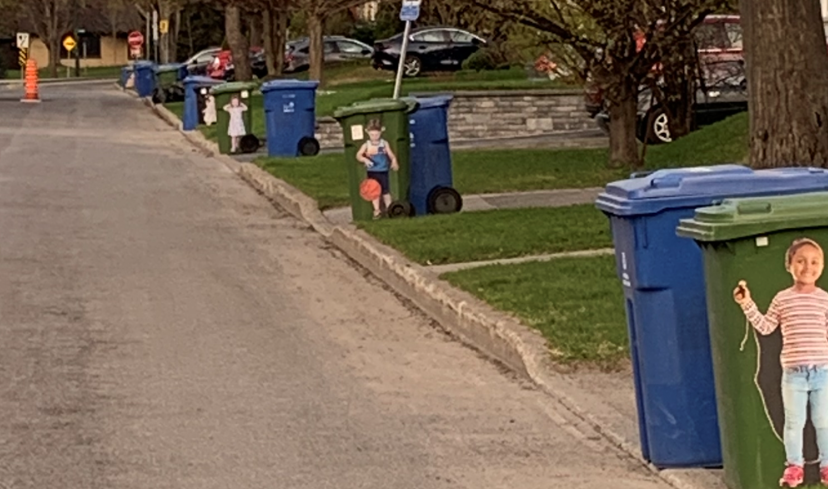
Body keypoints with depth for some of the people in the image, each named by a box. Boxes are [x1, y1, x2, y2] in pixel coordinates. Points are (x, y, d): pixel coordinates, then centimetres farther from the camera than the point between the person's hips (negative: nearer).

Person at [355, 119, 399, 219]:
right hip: (372, 172, 0)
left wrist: (394, 162, -18)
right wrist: (365, 159, -29)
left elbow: (391, 155, 1)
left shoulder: (384, 144, 0)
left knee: (386, 190, 5)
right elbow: (358, 155, -10)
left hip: (383, 171, 0)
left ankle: (389, 209, 16)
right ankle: (377, 210, 10)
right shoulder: (366, 145, -3)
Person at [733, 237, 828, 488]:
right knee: (794, 421, 6)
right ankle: (794, 465, 17)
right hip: (794, 373, 0)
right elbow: (765, 327, 4)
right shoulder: (782, 299, 2)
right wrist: (748, 305, -4)